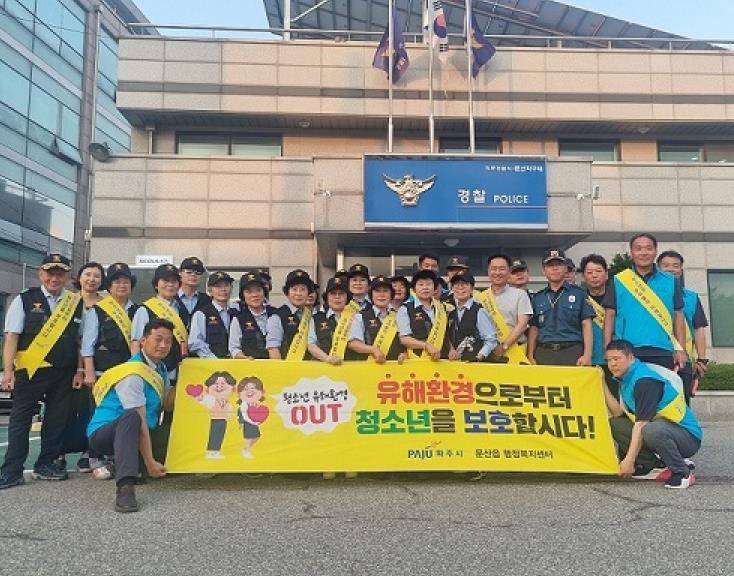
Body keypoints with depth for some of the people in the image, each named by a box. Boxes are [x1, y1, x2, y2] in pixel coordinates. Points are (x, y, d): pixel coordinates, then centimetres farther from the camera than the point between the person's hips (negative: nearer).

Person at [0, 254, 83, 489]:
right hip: (30, 370, -2)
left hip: (64, 373, 3)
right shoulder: (24, 300, 2)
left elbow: (81, 340, 10)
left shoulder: (77, 304, 7)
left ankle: (46, 465, 23)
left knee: (57, 419, 10)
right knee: (20, 419, 2)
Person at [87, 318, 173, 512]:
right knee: (131, 417, -38)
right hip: (103, 432, -9)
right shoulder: (133, 373, -21)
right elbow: (139, 421, -24)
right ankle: (125, 487, -48)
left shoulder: (160, 368, 7)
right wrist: (150, 463, -25)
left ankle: (126, 464, 12)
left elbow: (166, 402, 8)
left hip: (129, 434, 9)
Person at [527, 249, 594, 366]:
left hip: (572, 352, -2)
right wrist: (530, 357, 5)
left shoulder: (579, 294, 8)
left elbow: (586, 325, 2)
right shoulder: (537, 298, 14)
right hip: (543, 353, 2)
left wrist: (587, 355, -8)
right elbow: (533, 329, 14)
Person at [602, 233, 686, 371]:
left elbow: (678, 316, 12)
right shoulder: (618, 282, 7)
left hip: (663, 352, 1)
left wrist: (681, 350, 4)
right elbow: (610, 316, 6)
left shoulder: (670, 281, 10)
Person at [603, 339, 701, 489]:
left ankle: (683, 473, -13)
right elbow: (618, 413, 2)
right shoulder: (627, 378, 8)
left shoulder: (646, 379, -21)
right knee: (614, 424, 1)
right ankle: (658, 467, 2)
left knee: (652, 430, -39)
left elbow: (640, 424, -24)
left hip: (689, 437, -9)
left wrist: (629, 460, -25)